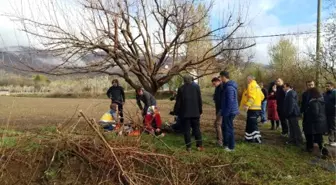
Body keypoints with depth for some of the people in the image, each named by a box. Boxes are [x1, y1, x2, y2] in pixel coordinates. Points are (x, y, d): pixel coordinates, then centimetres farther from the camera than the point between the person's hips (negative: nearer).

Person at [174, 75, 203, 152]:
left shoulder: (181, 89, -6)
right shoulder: (196, 87, 1)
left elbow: (178, 102, -4)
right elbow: (200, 100, 5)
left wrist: (176, 112, 4)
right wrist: (200, 110, 14)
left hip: (185, 113, -2)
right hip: (195, 112, 2)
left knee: (187, 130, 2)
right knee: (196, 129, 10)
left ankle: (189, 147, 3)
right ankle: (199, 145, 10)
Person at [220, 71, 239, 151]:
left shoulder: (229, 87, -21)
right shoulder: (228, 85, 12)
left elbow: (230, 101, -25)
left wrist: (226, 112, -21)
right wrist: (223, 111, 22)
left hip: (229, 112, -10)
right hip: (229, 111, 10)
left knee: (229, 129, 0)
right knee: (224, 127, 20)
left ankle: (231, 147, 11)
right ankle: (226, 143, 32)